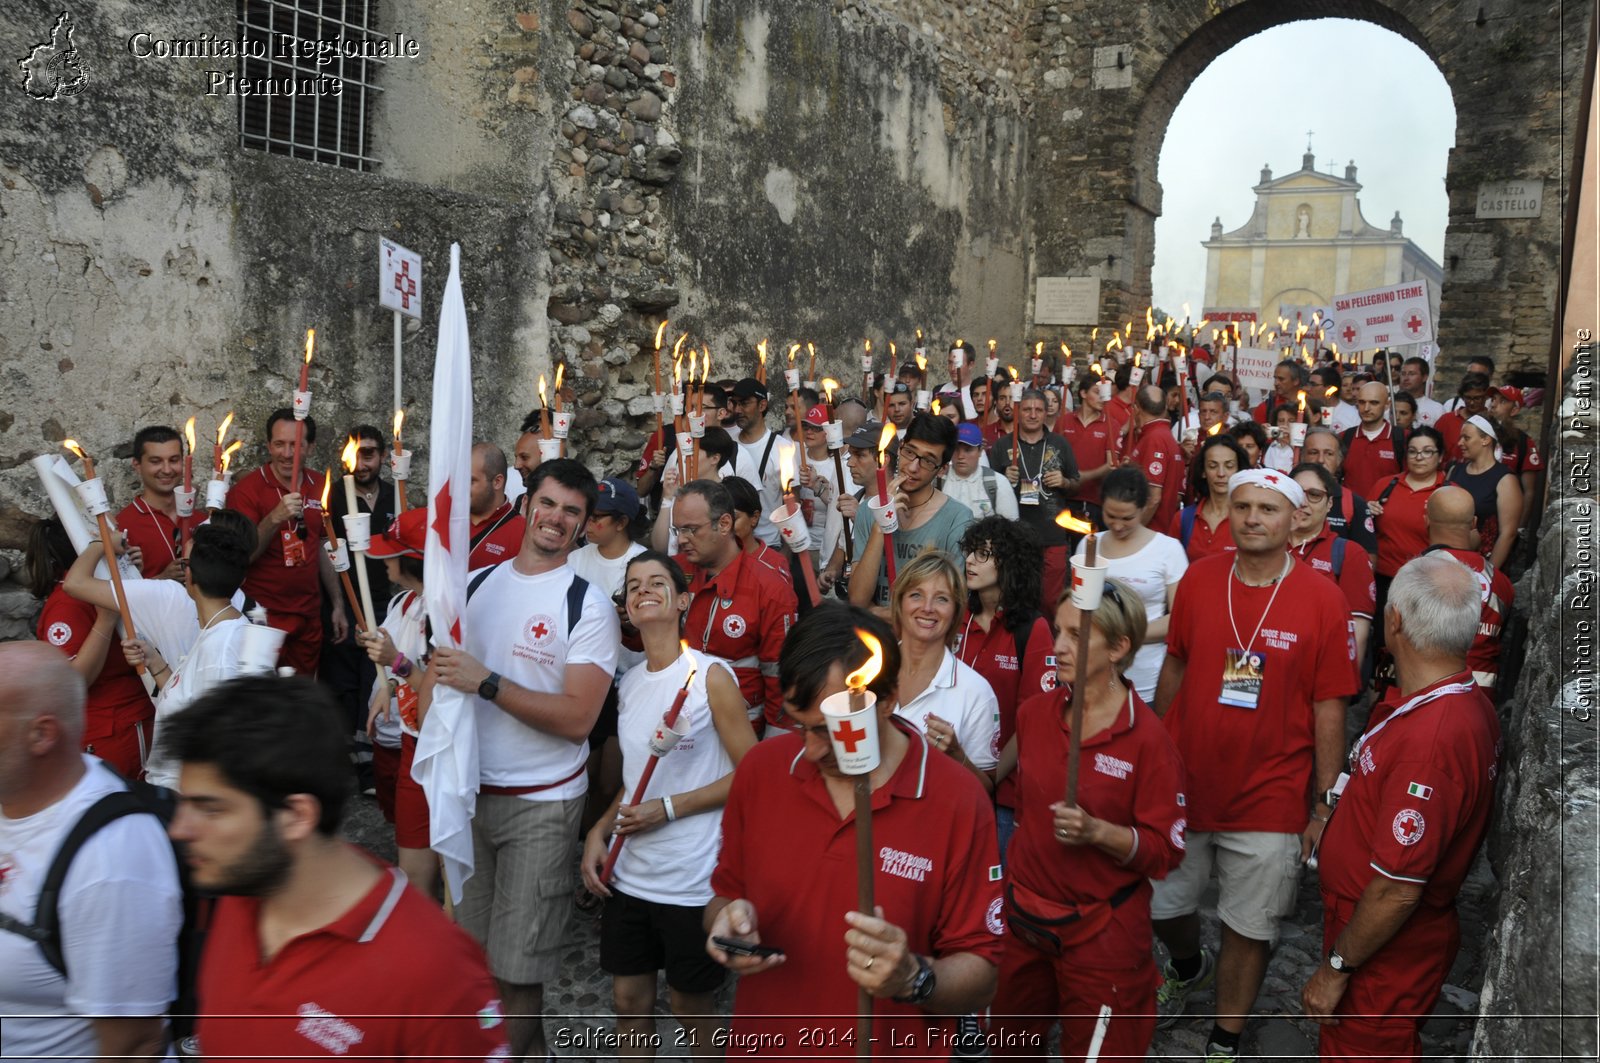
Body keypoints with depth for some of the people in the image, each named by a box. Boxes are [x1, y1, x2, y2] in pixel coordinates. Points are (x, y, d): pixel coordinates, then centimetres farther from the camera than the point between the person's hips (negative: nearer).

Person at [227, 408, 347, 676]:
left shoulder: (319, 486, 7)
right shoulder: (247, 489, -9)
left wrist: (338, 604, 16)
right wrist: (275, 518, -28)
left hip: (309, 617, 5)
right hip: (263, 617, -4)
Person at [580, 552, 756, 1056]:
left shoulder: (710, 675, -12)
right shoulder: (629, 683, 6)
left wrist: (669, 808, -18)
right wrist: (599, 831, 1)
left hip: (692, 880, -5)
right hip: (629, 875, 5)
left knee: (691, 1007, 12)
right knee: (629, 1000, 15)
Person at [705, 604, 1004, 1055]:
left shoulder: (958, 800, -19)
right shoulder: (760, 768, -10)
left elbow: (979, 976, -13)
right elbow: (724, 896, 3)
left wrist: (914, 978, -31)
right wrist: (728, 919, -17)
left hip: (895, 1051, -2)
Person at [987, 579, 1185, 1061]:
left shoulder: (1146, 737, -18)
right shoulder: (1035, 711, -3)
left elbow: (1166, 849, -15)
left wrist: (1097, 832, -28)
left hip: (1101, 929, -5)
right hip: (1024, 913, 5)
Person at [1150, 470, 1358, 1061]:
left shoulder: (1323, 600, -11)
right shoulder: (1197, 579, -4)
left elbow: (1329, 710, -7)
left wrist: (1324, 806, -6)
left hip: (1269, 801, -2)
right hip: (1182, 785, 3)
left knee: (1249, 929, 11)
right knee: (1163, 906, 17)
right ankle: (1188, 969, 51)